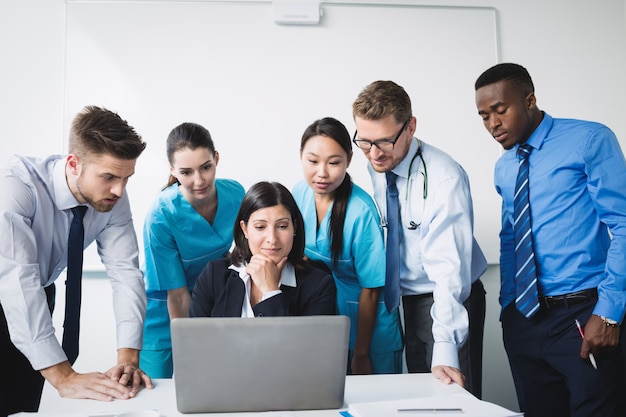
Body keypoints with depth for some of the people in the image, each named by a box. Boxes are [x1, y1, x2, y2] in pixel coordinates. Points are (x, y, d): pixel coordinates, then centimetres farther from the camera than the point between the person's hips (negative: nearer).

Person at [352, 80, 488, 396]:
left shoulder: (444, 178, -25)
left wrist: (445, 351, -38)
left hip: (450, 301, -6)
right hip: (409, 298, 7)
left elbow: (449, 267, -31)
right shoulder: (377, 167, -3)